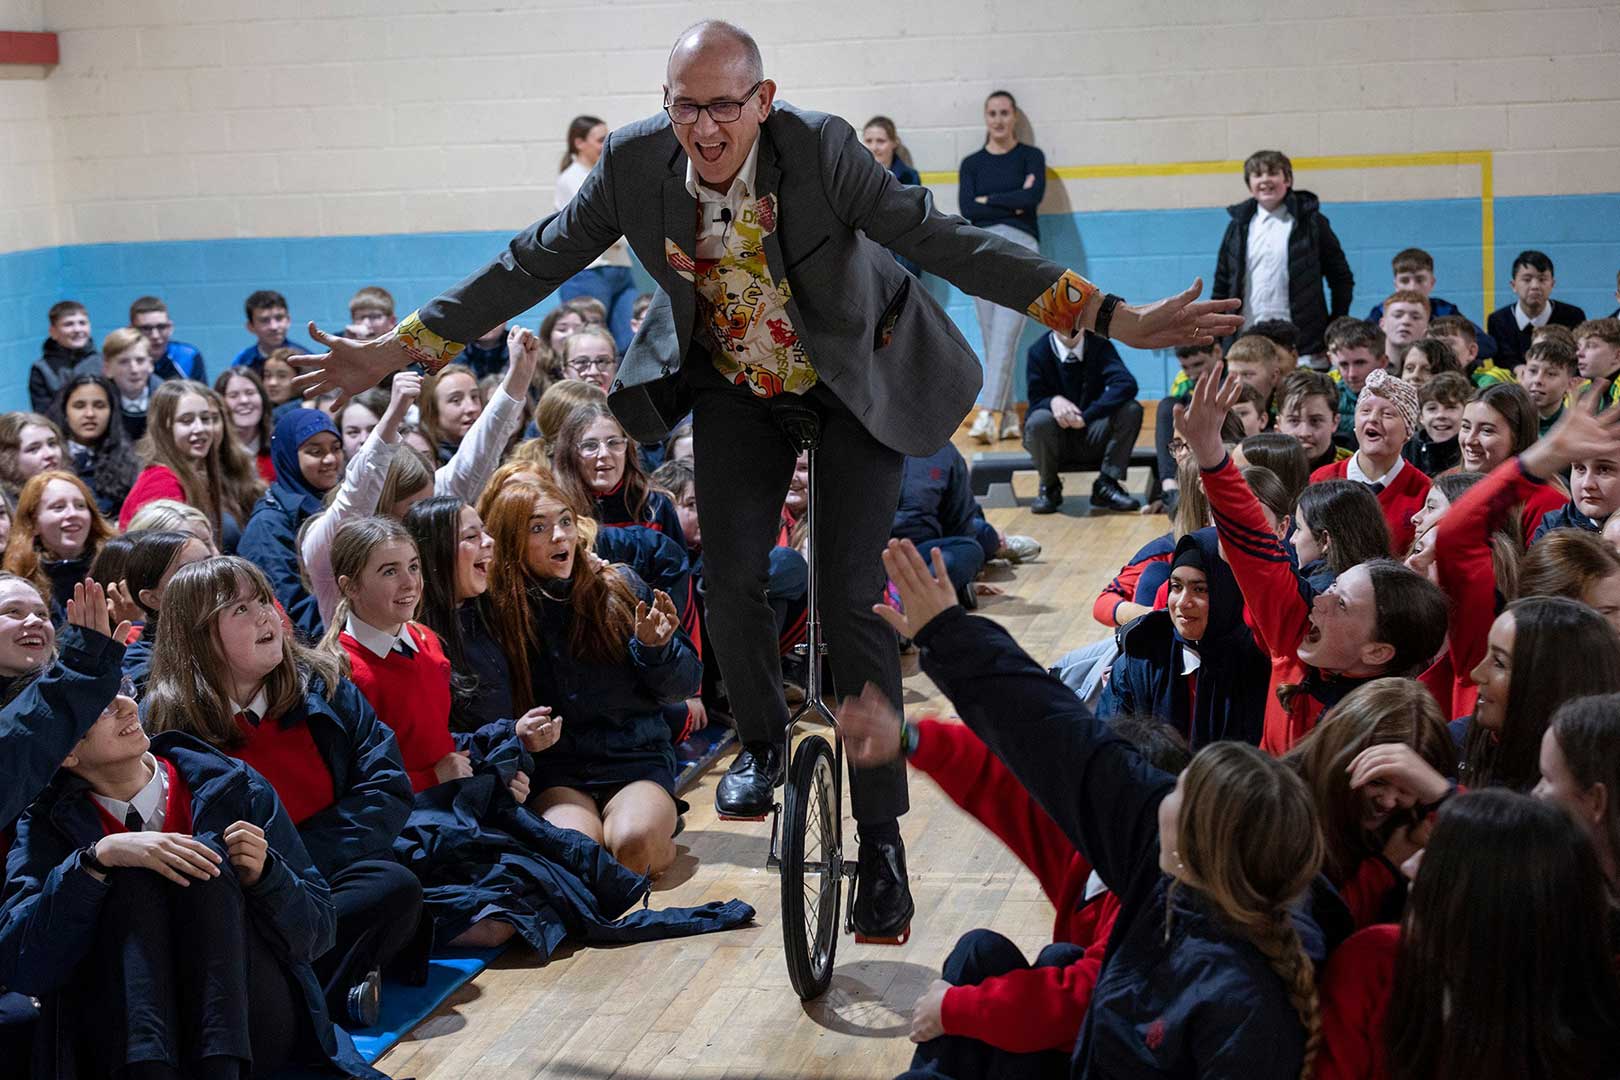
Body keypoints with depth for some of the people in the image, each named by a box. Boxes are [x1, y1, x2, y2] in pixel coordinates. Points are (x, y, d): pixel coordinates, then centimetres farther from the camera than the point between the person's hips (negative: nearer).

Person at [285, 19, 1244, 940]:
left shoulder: (821, 150, -28)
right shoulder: (635, 163, -19)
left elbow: (947, 242, -31)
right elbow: (534, 265, -9)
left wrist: (1118, 320, -37)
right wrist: (397, 352, -9)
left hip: (857, 378, -3)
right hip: (735, 386, 3)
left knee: (851, 600, -10)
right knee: (733, 582, -2)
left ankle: (882, 834, 2)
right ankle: (763, 746, 30)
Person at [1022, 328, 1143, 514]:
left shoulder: (1098, 345, -5)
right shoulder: (1038, 352, -6)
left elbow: (1127, 385, -19)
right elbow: (1036, 399, -8)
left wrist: (1085, 416, -28)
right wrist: (1054, 401, -33)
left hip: (1092, 439, 1)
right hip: (1057, 442, -1)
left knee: (1132, 410, -24)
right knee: (1039, 420, -34)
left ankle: (1105, 485, -10)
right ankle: (1049, 489, -6)